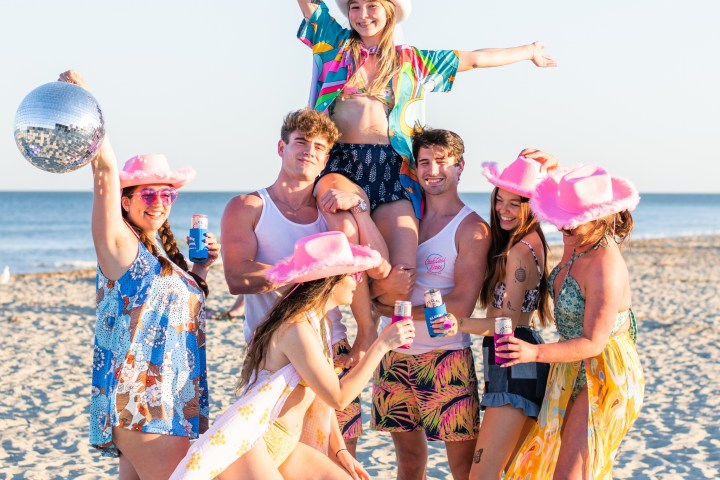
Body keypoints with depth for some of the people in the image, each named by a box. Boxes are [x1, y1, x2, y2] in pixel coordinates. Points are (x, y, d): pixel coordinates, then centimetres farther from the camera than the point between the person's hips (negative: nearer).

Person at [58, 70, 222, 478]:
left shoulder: (165, 253, 15)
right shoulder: (119, 243, -6)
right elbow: (105, 173, -18)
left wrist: (200, 268, 13)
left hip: (172, 396, 8)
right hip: (140, 401, -8)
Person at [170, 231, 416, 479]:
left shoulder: (318, 324, 11)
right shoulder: (295, 329, -19)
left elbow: (320, 395, 14)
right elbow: (338, 397, -19)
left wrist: (340, 450, 10)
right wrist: (381, 345, -17)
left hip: (284, 447, 9)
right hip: (248, 447, -9)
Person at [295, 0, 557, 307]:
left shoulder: (412, 61, 25)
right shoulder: (337, 44, 23)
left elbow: (476, 59, 32)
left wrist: (529, 52, 38)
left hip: (392, 168, 1)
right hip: (340, 160, -1)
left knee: (402, 274, -19)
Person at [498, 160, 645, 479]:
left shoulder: (606, 269, -31)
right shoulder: (576, 242, -5)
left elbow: (593, 343, -31)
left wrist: (535, 352, -41)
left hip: (604, 380, -10)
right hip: (574, 372, 10)